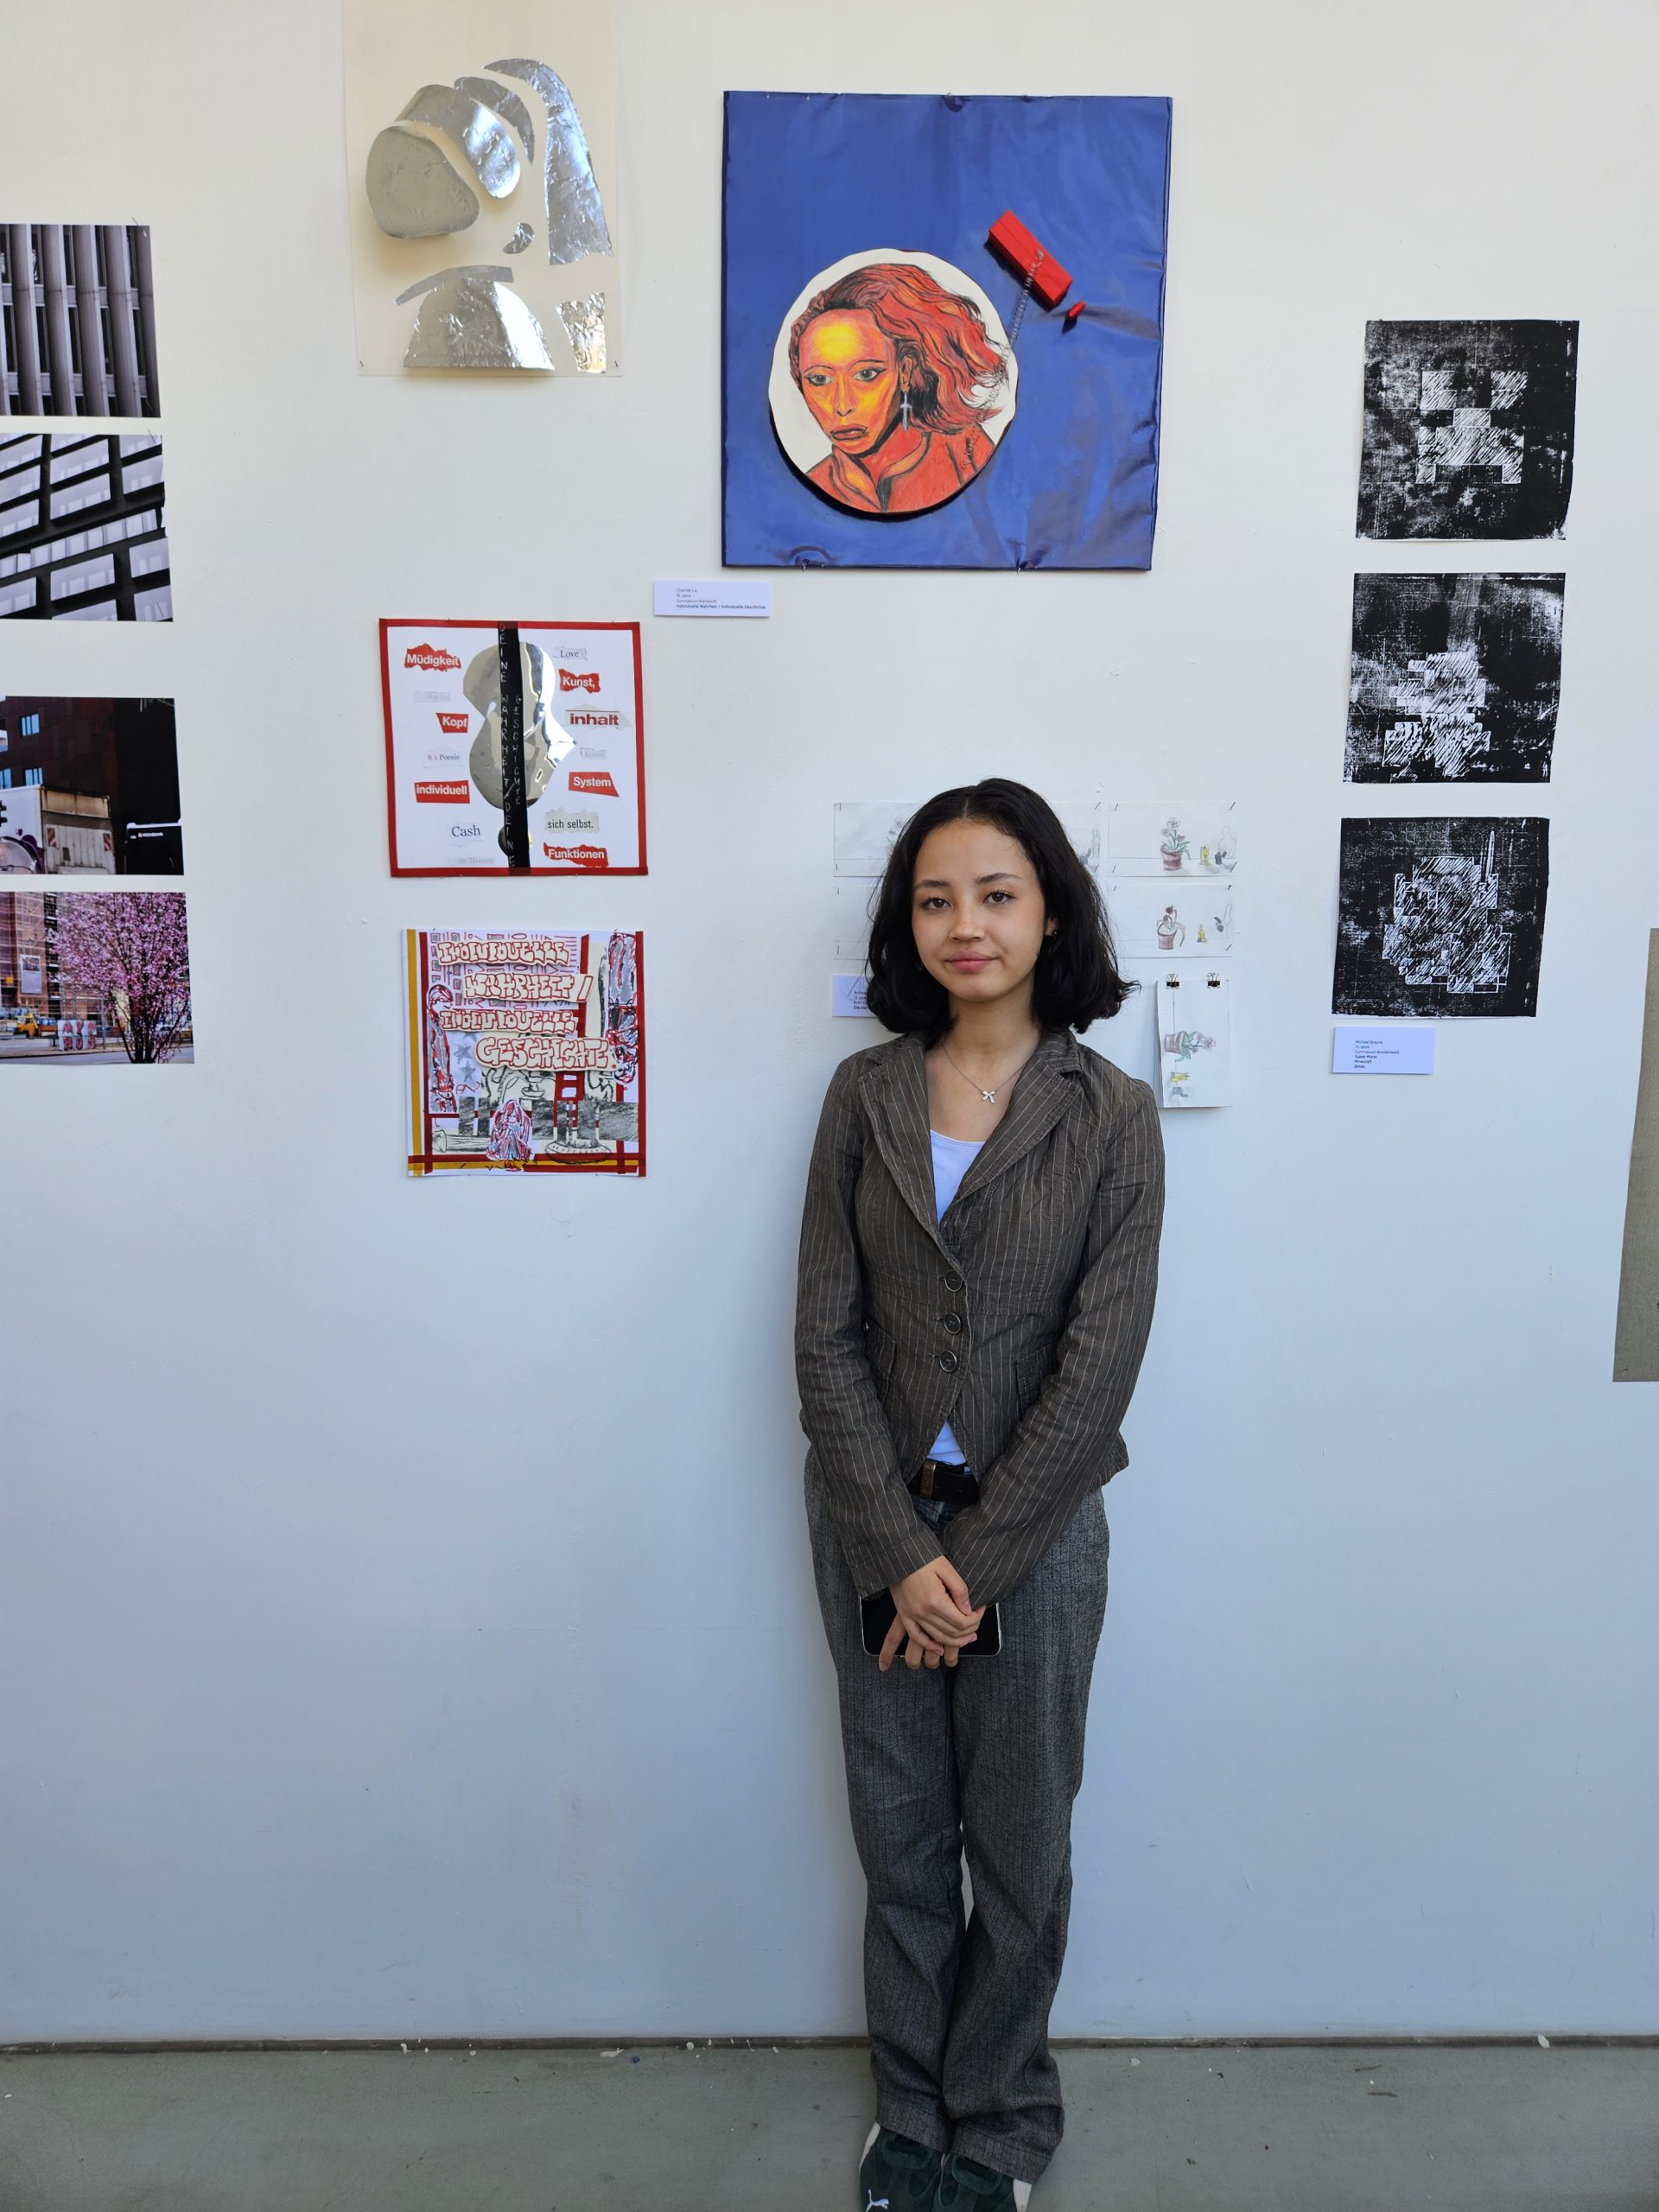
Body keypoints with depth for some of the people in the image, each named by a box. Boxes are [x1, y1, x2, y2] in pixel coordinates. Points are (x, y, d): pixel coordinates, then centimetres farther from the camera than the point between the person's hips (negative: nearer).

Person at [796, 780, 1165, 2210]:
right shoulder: (865, 1097, -3)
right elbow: (828, 1337, -5)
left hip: (1035, 1529, -1)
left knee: (1020, 1850, 15)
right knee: (900, 1835, 18)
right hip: (875, 1523, 2)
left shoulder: (1111, 1118, -8)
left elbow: (1097, 1369, -12)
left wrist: (971, 1559, -13)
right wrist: (899, 1552, -11)